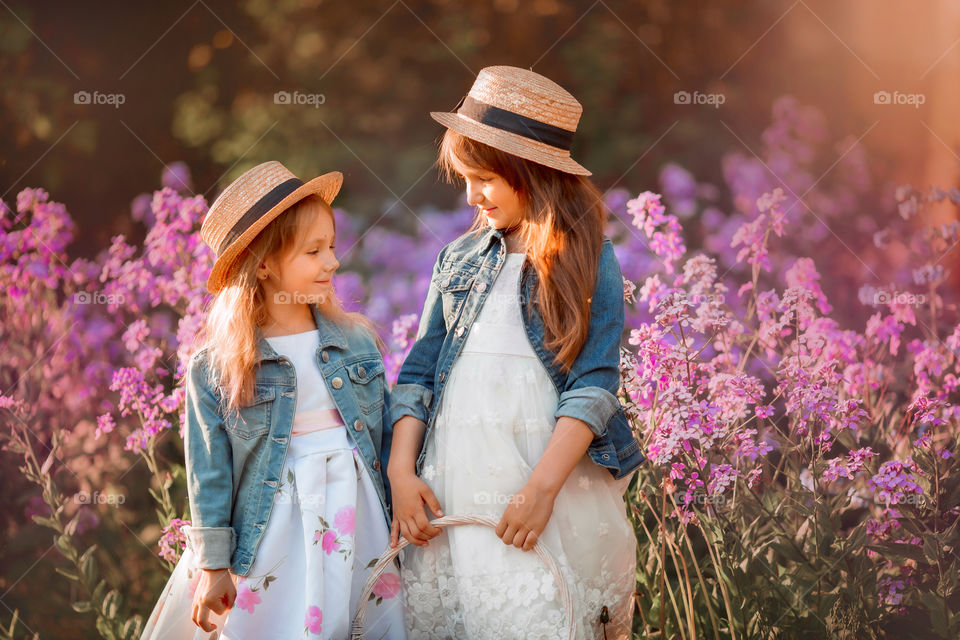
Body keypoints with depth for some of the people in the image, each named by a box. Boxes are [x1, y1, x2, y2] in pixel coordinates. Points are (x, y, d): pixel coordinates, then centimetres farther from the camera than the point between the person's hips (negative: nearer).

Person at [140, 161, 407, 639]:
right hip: (273, 541, -3)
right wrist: (213, 566, -3)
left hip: (360, 525, 3)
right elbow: (209, 471, -3)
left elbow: (385, 436, 9)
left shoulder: (357, 341, 4)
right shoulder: (215, 368, -6)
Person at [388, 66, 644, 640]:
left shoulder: (588, 262, 0)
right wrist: (401, 471, 0)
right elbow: (419, 372, 12)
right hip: (450, 486, 4)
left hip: (548, 478, -4)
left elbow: (594, 384, -7)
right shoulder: (458, 259, 13)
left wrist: (542, 487, -16)